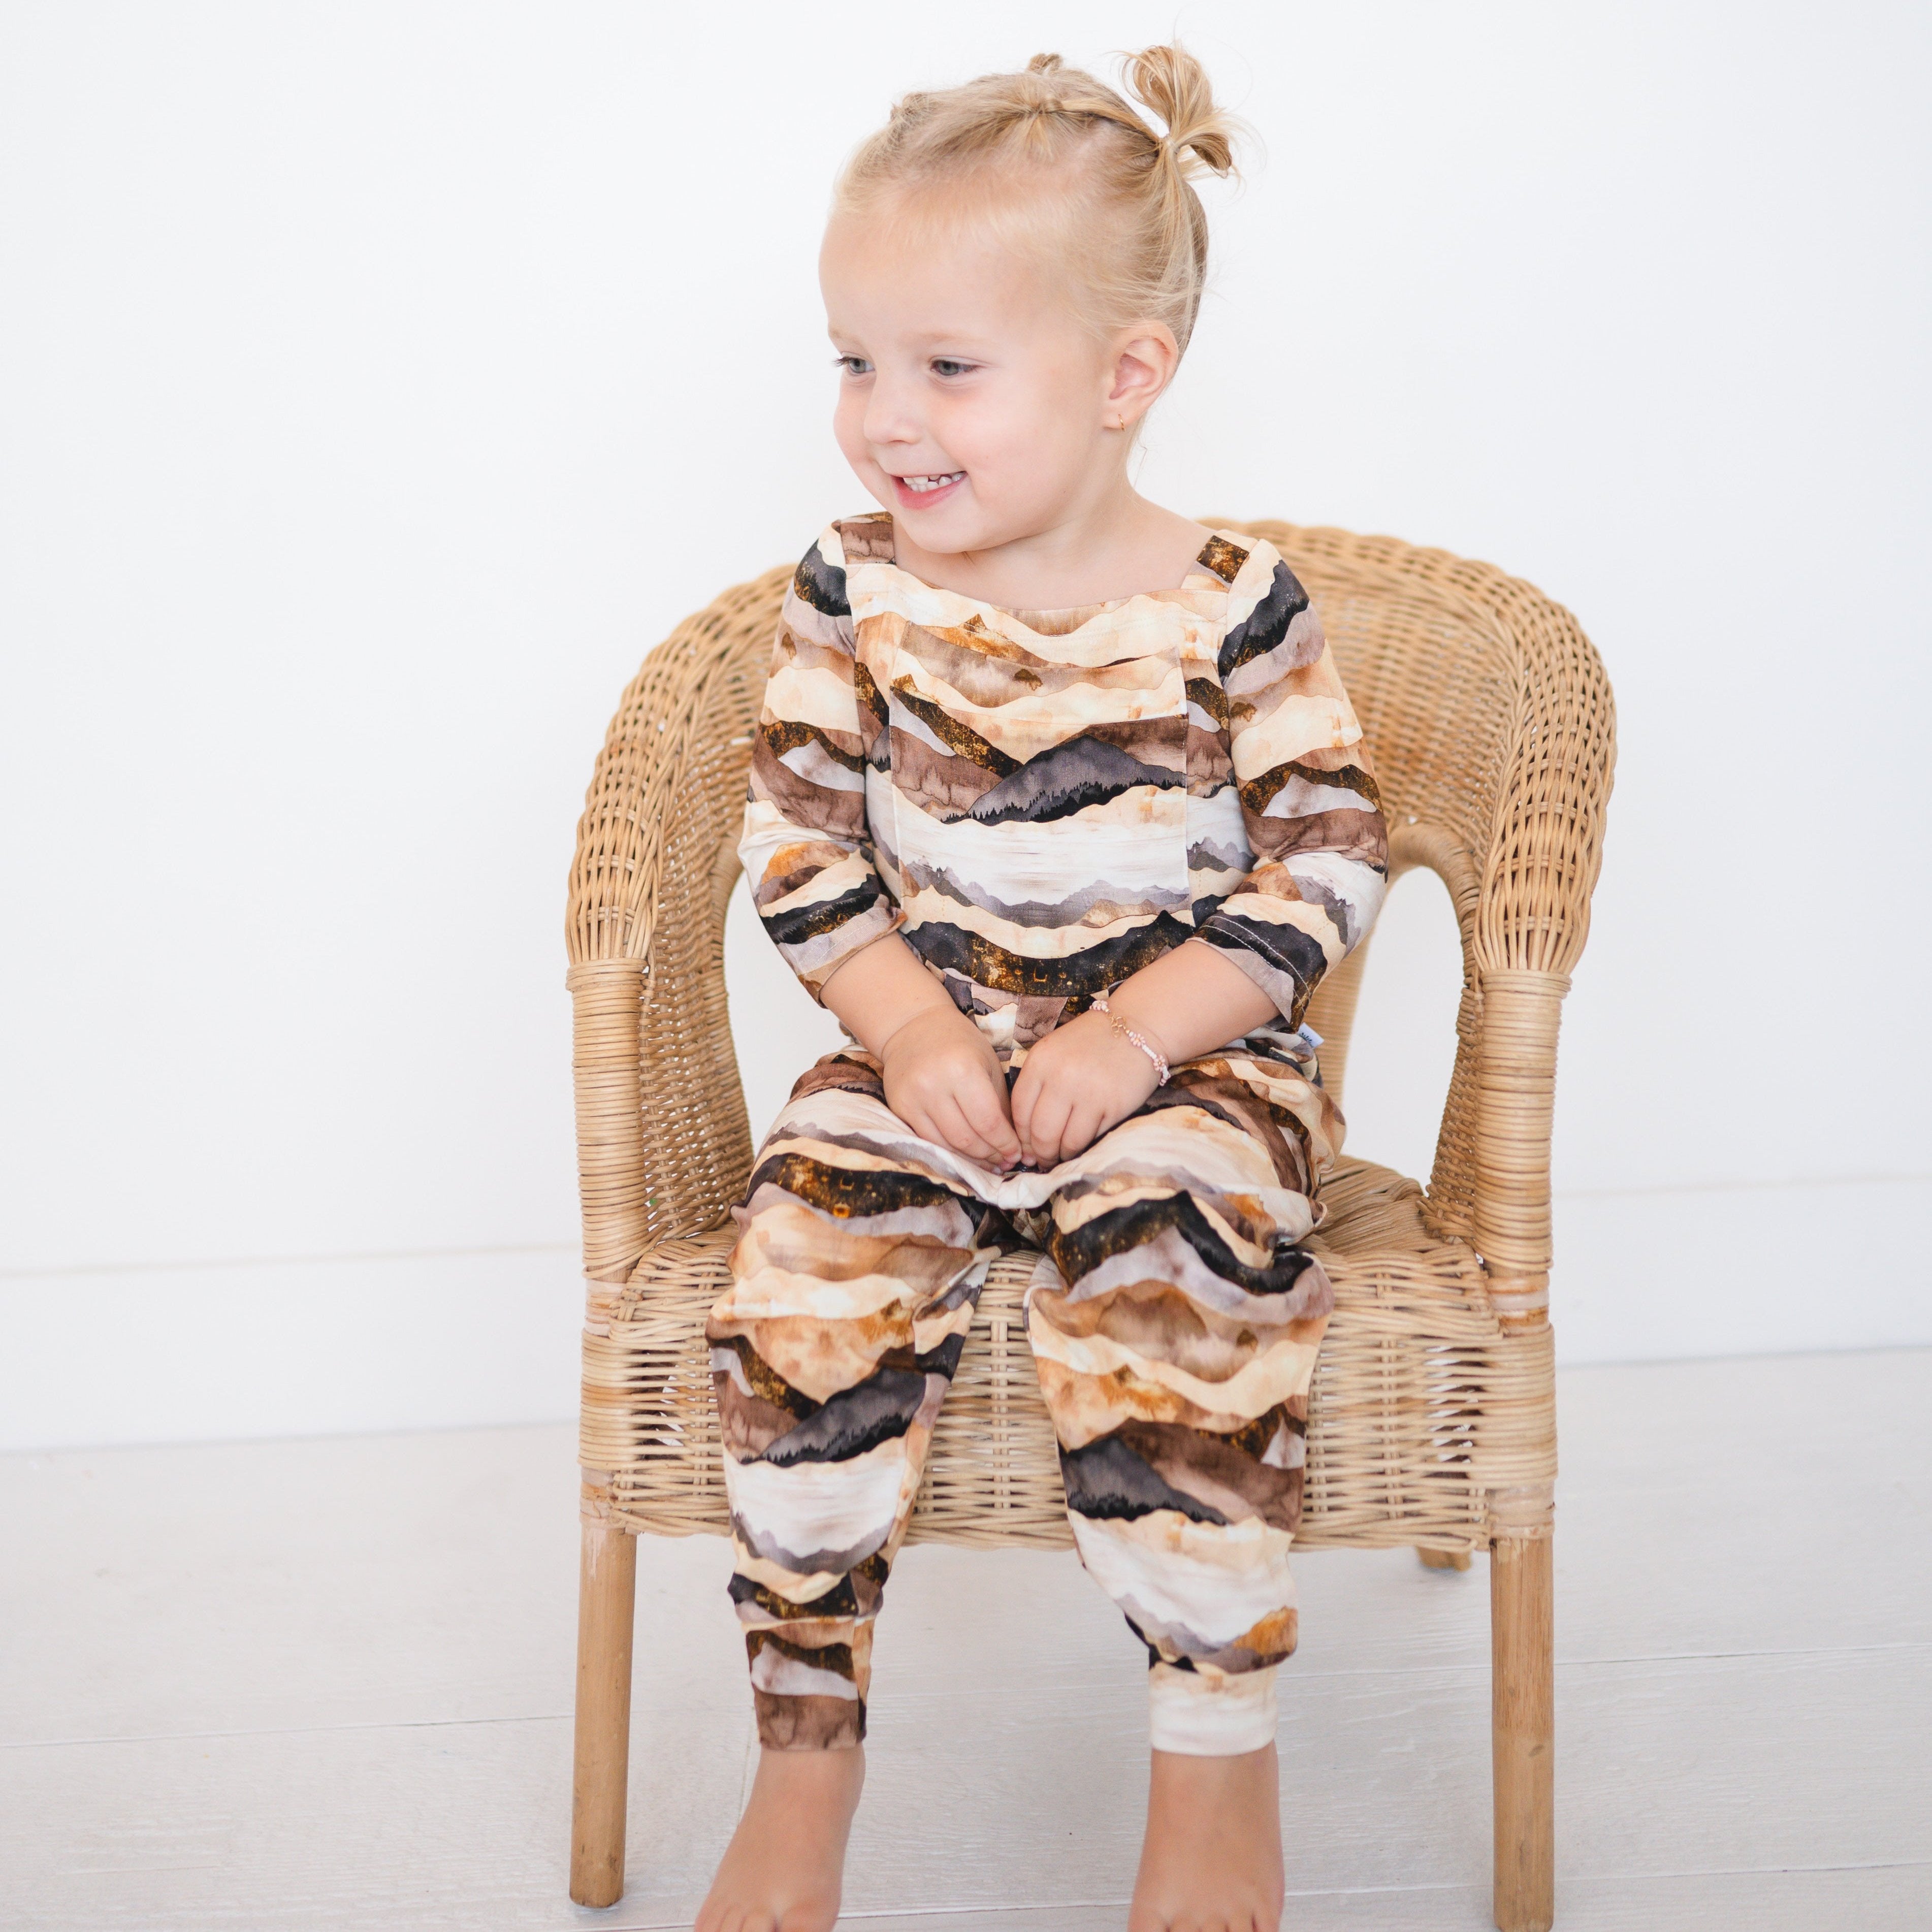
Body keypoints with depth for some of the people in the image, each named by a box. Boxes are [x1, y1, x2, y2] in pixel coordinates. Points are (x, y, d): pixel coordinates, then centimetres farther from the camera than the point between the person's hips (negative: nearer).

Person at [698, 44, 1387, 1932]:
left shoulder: (1230, 605, -7)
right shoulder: (852, 592, 1)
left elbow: (1326, 865, -6)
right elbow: (799, 843, 3)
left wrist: (1138, 1034, -16)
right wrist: (908, 1030, -12)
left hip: (1186, 1055, -2)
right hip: (925, 1049, 3)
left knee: (1173, 1269, -31)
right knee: (803, 1278, -23)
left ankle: (1217, 1759, -11)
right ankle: (805, 1749, -6)